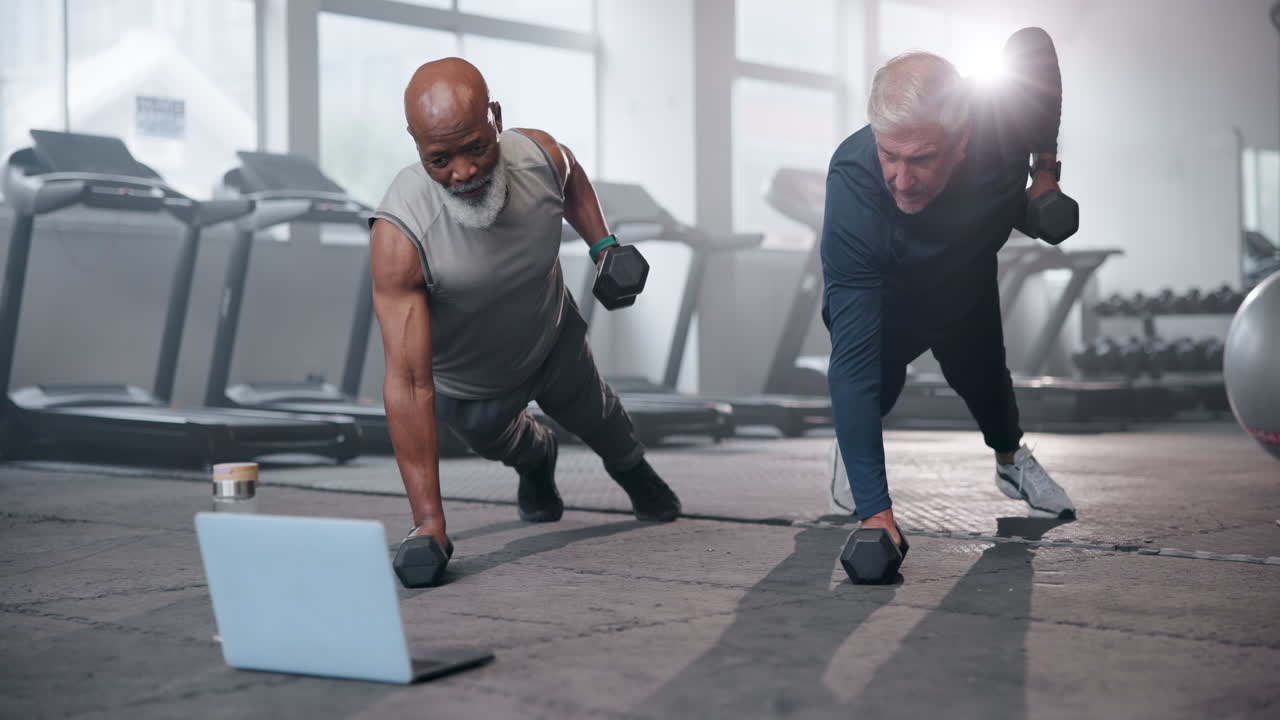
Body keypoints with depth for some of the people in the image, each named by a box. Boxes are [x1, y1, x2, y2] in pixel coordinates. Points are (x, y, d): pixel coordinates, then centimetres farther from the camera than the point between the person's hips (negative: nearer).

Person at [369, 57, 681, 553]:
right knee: (494, 439, 27)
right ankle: (536, 465, 64)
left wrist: (604, 245, -12)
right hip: (466, 385, -2)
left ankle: (634, 473, 63)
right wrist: (429, 521, -49)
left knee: (590, 411, 28)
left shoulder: (541, 156, -32)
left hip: (555, 340, 2)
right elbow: (409, 383, -46)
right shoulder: (398, 236, -44)